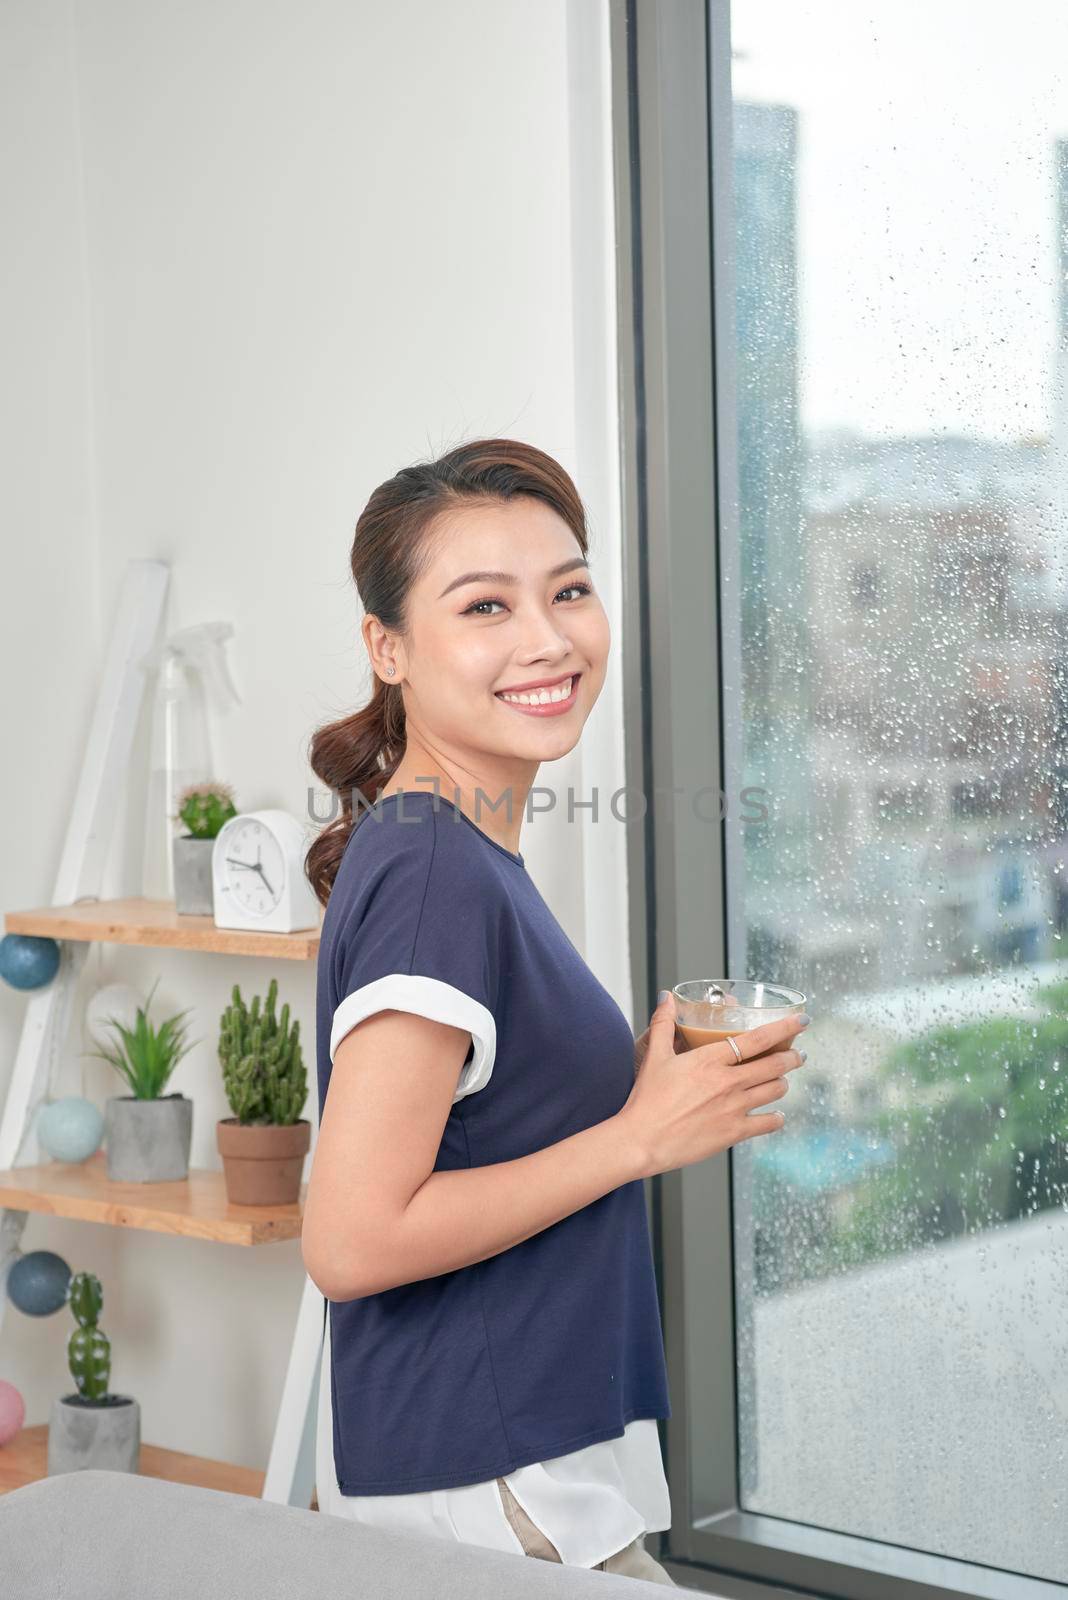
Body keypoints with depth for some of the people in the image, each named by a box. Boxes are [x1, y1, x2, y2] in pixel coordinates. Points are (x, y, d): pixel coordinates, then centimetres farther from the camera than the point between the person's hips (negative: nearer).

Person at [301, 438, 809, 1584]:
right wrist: (641, 1136, -17)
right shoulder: (437, 876, -20)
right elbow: (353, 1242, -24)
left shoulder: (468, 856, 9)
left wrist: (650, 1077, 3)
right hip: (485, 1495, -9)